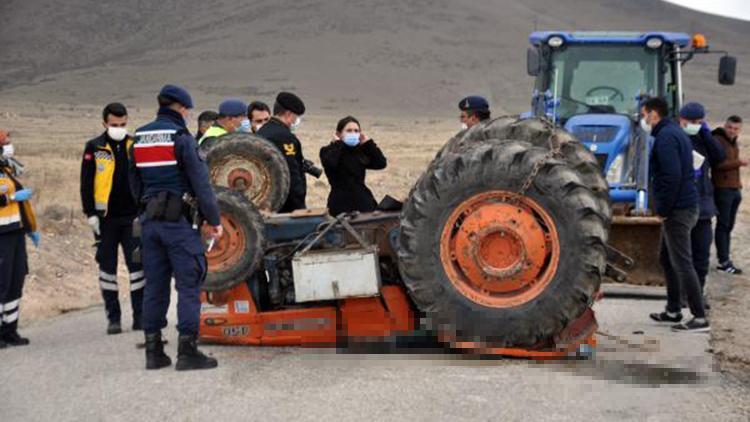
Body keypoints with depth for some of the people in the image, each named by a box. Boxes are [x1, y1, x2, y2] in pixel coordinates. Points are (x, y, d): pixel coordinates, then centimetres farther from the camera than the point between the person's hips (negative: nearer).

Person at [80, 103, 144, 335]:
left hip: (133, 217, 1)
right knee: (107, 267, 4)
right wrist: (90, 213, -6)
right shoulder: (94, 148, 0)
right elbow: (86, 183, 0)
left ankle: (140, 315, 8)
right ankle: (113, 318, 11)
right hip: (106, 218, -1)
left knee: (137, 264, 1)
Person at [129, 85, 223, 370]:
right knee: (188, 284, -3)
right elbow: (200, 182, -11)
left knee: (154, 285, 10)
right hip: (179, 220, -7)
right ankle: (187, 351, -7)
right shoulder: (180, 137, -9)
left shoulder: (139, 138, 12)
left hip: (149, 221, 7)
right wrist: (214, 220, -6)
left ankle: (153, 351, 13)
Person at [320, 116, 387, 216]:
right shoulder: (329, 151, 1)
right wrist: (337, 144, -9)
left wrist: (368, 143, 3)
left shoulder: (361, 151, 14)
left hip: (363, 203, 4)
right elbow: (329, 163, -22)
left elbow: (381, 163, 2)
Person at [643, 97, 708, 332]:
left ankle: (700, 319, -9)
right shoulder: (676, 133, 17)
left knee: (682, 263, -9)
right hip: (683, 207, 11)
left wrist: (663, 209, -16)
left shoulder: (666, 137, -15)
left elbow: (672, 176, -24)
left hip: (677, 211, -11)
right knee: (667, 259, 19)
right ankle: (673, 311, 27)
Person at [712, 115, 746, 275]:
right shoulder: (717, 141, -9)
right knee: (723, 225, -6)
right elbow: (719, 164, -19)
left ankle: (724, 261, 12)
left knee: (729, 226, 8)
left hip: (734, 190, 8)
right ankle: (724, 261, -5)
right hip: (722, 189, -8)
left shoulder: (734, 143, 19)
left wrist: (738, 182, 13)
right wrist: (740, 163, -15)